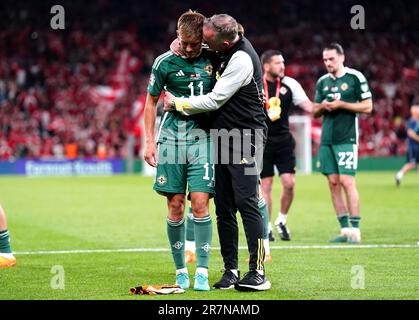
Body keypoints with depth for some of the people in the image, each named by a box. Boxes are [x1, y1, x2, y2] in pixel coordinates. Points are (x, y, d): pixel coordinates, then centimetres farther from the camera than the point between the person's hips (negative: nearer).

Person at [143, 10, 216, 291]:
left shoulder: (212, 60, 3)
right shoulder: (165, 62, 1)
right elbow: (152, 101, 10)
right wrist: (149, 141, 5)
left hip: (202, 139, 0)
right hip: (172, 138, 0)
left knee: (200, 204, -9)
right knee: (176, 207, 1)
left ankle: (202, 272, -4)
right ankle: (180, 270, 12)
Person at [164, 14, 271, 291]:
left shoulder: (242, 60, -18)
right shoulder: (229, 52, 10)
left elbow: (214, 101, -15)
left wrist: (177, 104, -1)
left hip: (245, 138, -9)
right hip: (223, 140, 9)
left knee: (247, 203, -12)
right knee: (224, 209, 6)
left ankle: (258, 273, -11)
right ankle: (231, 270, 11)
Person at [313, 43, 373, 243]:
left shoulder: (355, 77, -2)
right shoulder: (322, 82, 15)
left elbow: (367, 107, -5)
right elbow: (315, 112, 22)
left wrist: (341, 104, -12)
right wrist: (323, 106, -1)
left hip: (346, 138, -6)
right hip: (327, 139, 6)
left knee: (347, 182, -12)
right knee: (333, 183, 3)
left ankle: (355, 230, -7)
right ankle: (345, 229, 7)